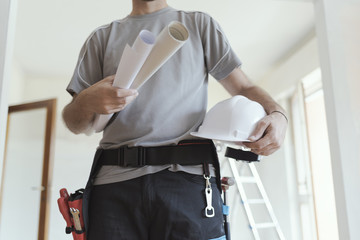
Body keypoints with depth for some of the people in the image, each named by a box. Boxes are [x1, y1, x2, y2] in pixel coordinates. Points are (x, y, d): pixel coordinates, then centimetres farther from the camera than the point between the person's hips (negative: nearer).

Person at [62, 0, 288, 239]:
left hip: (188, 179, -1)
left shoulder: (200, 23, 18)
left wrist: (277, 114, -9)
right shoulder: (102, 37, 19)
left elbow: (244, 87, 12)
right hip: (114, 184, 2)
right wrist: (86, 102, -9)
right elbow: (76, 125, 15)